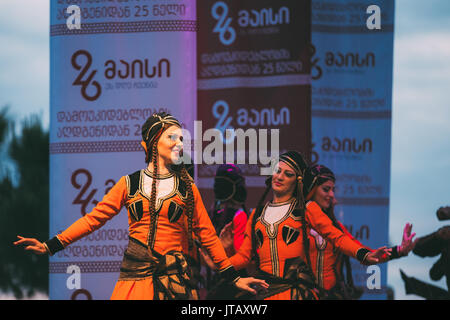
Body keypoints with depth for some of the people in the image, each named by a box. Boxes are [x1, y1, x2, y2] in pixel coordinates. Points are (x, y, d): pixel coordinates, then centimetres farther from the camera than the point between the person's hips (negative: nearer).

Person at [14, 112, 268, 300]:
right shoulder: (130, 184, 7)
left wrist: (233, 278, 6)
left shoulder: (187, 188, 7)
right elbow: (94, 218, 6)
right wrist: (50, 246, 0)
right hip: (134, 275, 0)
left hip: (174, 277, 0)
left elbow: (206, 233, 9)